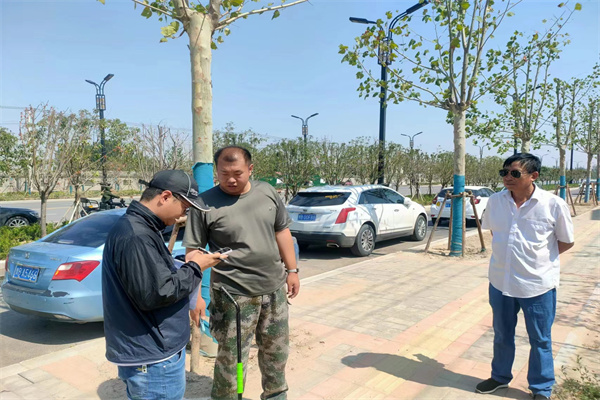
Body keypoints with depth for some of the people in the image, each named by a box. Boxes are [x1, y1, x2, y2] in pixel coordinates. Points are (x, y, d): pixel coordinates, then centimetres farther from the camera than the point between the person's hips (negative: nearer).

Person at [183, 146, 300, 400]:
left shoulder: (267, 192, 0)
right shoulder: (206, 204, -13)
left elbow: (282, 231, 9)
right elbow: (193, 252, -10)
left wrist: (292, 270, 8)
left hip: (274, 288, 5)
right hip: (233, 294, -5)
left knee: (277, 349, 21)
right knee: (231, 358, 7)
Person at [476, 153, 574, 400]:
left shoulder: (554, 204, -15)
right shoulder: (495, 201, -3)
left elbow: (567, 242, -2)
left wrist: (537, 258, -1)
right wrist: (507, 252, 8)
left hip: (538, 284, -3)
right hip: (500, 281, 4)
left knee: (540, 340, 14)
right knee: (502, 335, 20)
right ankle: (500, 377, 43)